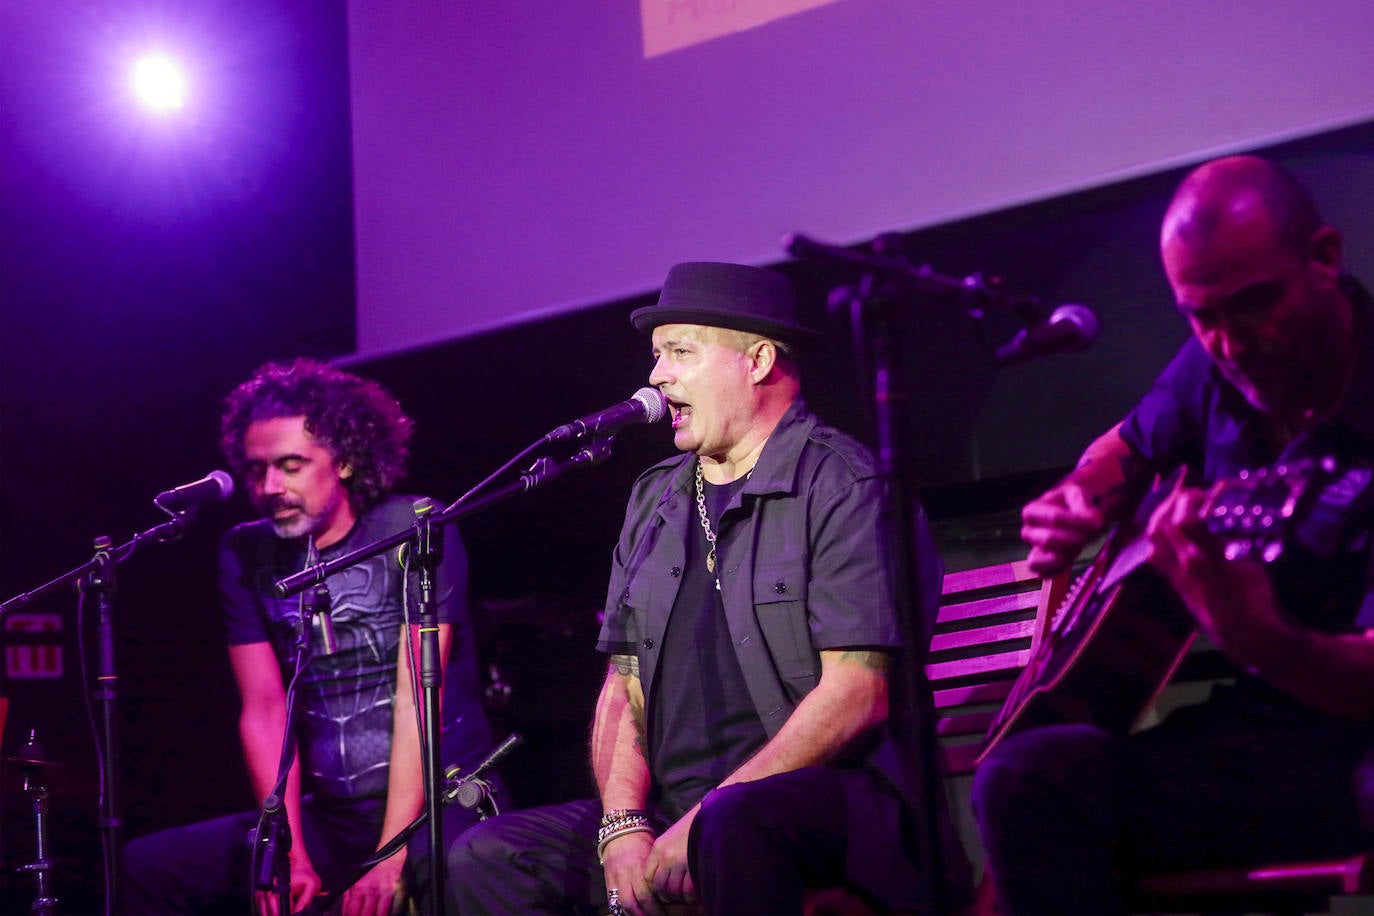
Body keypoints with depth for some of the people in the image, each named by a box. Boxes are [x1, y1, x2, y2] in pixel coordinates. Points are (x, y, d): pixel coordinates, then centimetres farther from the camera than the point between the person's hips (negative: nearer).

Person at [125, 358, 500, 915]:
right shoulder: (247, 555, 7)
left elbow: (419, 697, -14)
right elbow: (264, 711, 3)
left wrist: (392, 858, -21)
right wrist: (289, 853, -9)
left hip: (437, 804, -5)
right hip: (330, 817, 5)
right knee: (142, 870, -5)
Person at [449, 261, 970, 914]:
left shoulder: (843, 486, -5)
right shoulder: (654, 500, 18)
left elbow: (856, 695, -15)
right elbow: (624, 686, 15)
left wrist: (705, 818, -19)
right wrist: (624, 824, -5)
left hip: (831, 799, -7)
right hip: (674, 816, 7)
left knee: (735, 826, -40)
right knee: (485, 858, -12)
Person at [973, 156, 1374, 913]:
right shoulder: (1214, 367, 4)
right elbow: (1130, 446, 27)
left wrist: (1257, 637, -42)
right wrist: (1081, 506, 4)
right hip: (1248, 723, 7)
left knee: (1036, 780, -26)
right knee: (1022, 780, -17)